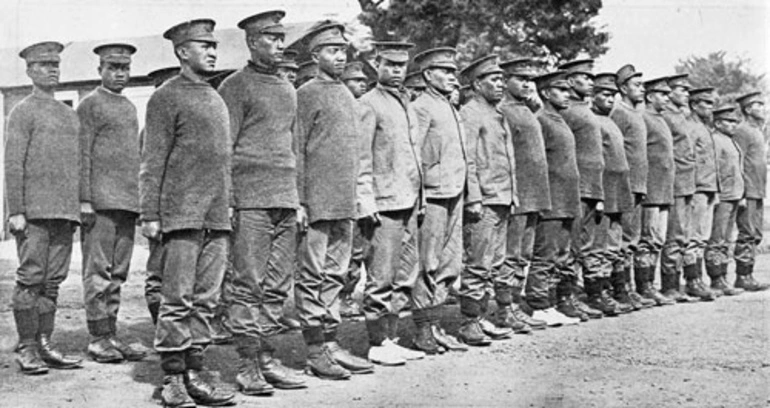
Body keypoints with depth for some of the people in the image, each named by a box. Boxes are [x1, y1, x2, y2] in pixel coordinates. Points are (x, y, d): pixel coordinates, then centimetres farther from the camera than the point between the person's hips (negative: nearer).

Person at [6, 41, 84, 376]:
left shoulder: (70, 115, 19)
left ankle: (45, 345, 11)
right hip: (34, 211, -6)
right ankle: (27, 350, 1)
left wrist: (83, 199, 10)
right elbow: (13, 165, -7)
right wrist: (15, 212, -13)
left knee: (53, 281, 6)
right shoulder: (22, 113, 0)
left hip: (65, 211, 6)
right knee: (30, 279, -5)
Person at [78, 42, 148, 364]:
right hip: (101, 201, -7)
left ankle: (112, 335, 12)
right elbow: (82, 156, -7)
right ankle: (99, 339, -1)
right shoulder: (89, 106, -1)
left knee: (117, 275, 8)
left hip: (128, 203, 7)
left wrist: (140, 202, 18)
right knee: (98, 273, -4)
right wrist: (85, 200, -14)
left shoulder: (130, 108, 20)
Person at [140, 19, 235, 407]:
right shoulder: (166, 97, -2)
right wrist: (149, 213, -12)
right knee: (177, 300, -4)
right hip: (182, 215, -7)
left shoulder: (216, 99, 19)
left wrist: (229, 209, 18)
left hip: (217, 217, 7)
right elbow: (152, 161, -6)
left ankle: (194, 375, 13)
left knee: (205, 301, 7)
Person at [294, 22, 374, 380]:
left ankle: (331, 343, 16)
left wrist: (359, 200, 17)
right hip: (317, 202, -7)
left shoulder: (347, 95, 17)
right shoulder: (306, 94, -5)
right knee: (312, 277, -2)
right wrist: (299, 202, -14)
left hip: (345, 204, 7)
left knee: (335, 275, 10)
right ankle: (315, 352, 3)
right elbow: (296, 152, -9)